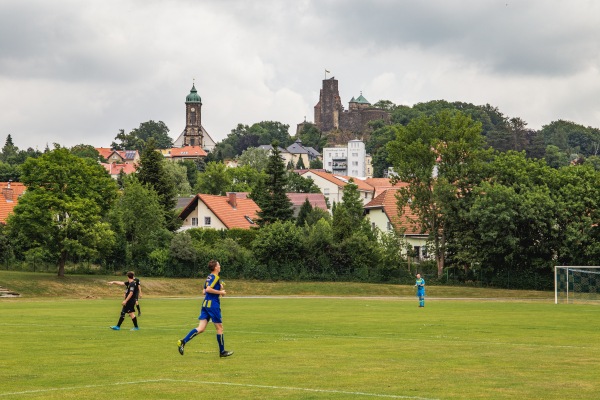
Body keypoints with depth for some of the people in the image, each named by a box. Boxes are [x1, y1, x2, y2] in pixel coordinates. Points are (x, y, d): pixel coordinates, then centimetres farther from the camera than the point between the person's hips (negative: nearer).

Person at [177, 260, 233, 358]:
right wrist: (220, 292, -14)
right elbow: (208, 289, -23)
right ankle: (222, 351, 11)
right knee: (219, 328, 3)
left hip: (206, 303, 8)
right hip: (213, 304, -8)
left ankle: (183, 341, -12)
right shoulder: (215, 277, -11)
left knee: (201, 328, 1)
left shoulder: (209, 277, 16)